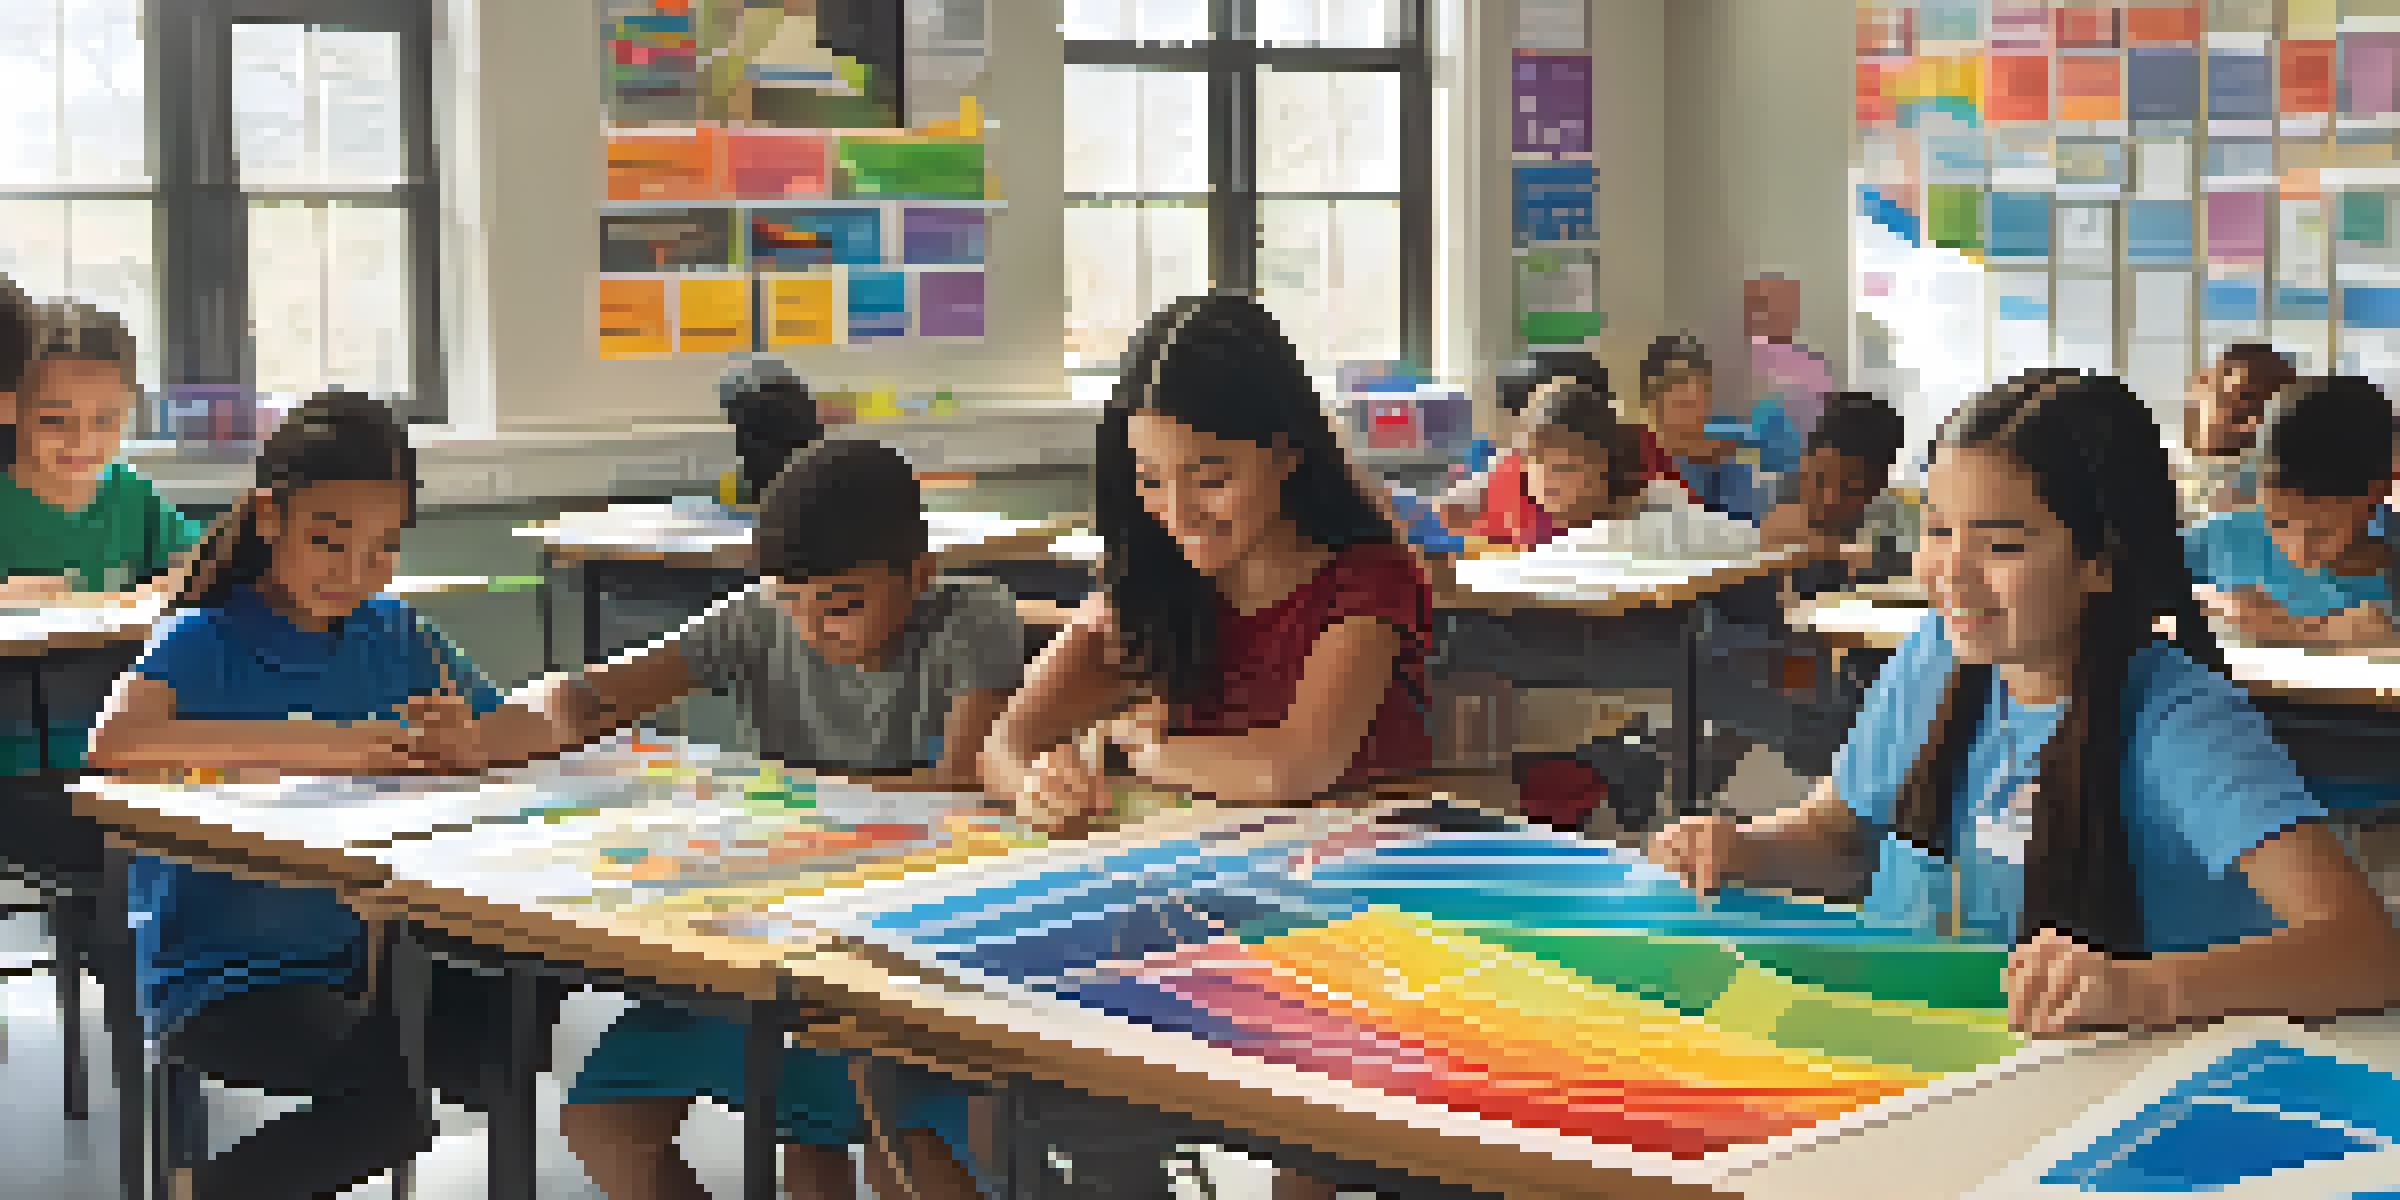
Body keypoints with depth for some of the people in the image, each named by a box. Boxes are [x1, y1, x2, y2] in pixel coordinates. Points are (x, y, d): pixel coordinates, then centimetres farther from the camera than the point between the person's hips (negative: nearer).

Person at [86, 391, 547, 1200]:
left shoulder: (394, 637, 9)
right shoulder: (205, 643, -8)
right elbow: (114, 744, -28)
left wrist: (459, 735, -15)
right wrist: (317, 744, -31)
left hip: (354, 948, 6)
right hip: (215, 974, -5)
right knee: (391, 1085, -28)